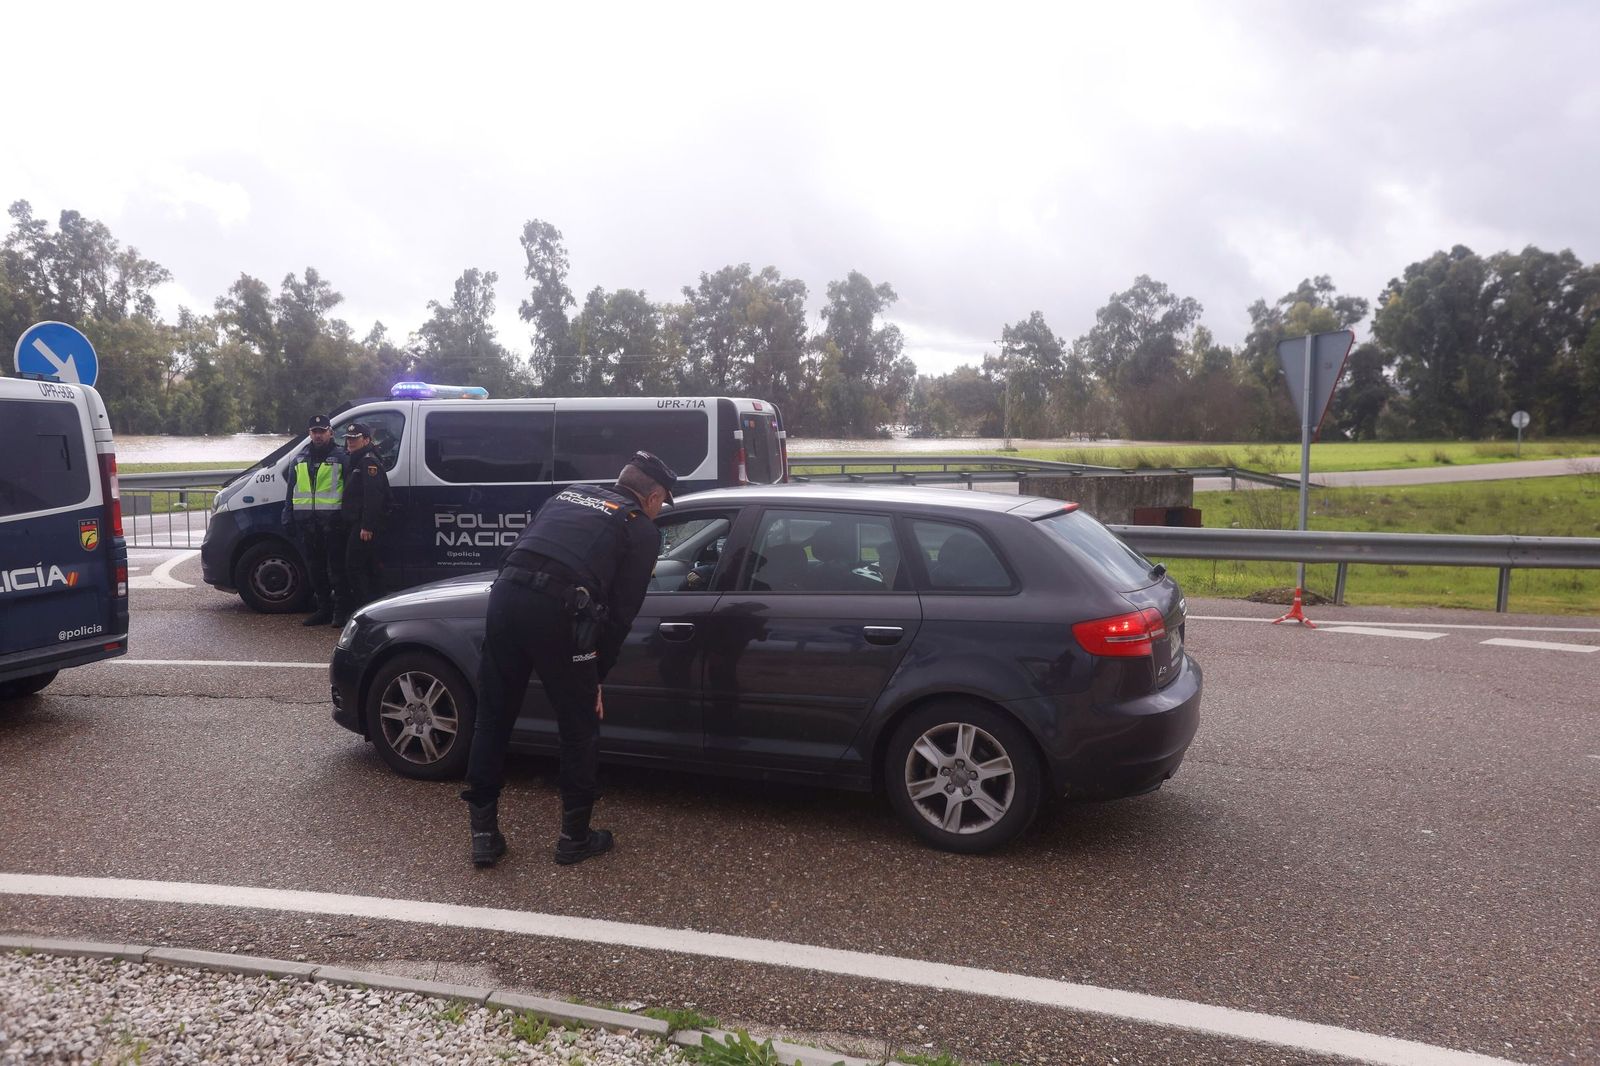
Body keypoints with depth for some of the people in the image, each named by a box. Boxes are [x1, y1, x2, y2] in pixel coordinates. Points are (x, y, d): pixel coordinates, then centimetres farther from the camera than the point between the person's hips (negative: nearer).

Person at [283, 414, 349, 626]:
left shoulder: (339, 457, 1)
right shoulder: (300, 459, 17)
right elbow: (291, 489, 21)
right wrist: (288, 516, 13)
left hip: (331, 519, -6)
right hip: (306, 519, 6)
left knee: (335, 567, -5)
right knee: (314, 567, 10)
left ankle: (340, 611, 1)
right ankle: (323, 608, 18)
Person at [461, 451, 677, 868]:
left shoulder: (571, 494, 28)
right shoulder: (643, 529, 13)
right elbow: (620, 612, 7)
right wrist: (595, 677, 15)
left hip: (506, 592, 5)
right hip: (558, 610, -5)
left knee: (492, 718, 16)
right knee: (579, 728, 13)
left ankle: (484, 835, 24)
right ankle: (575, 838, 24)